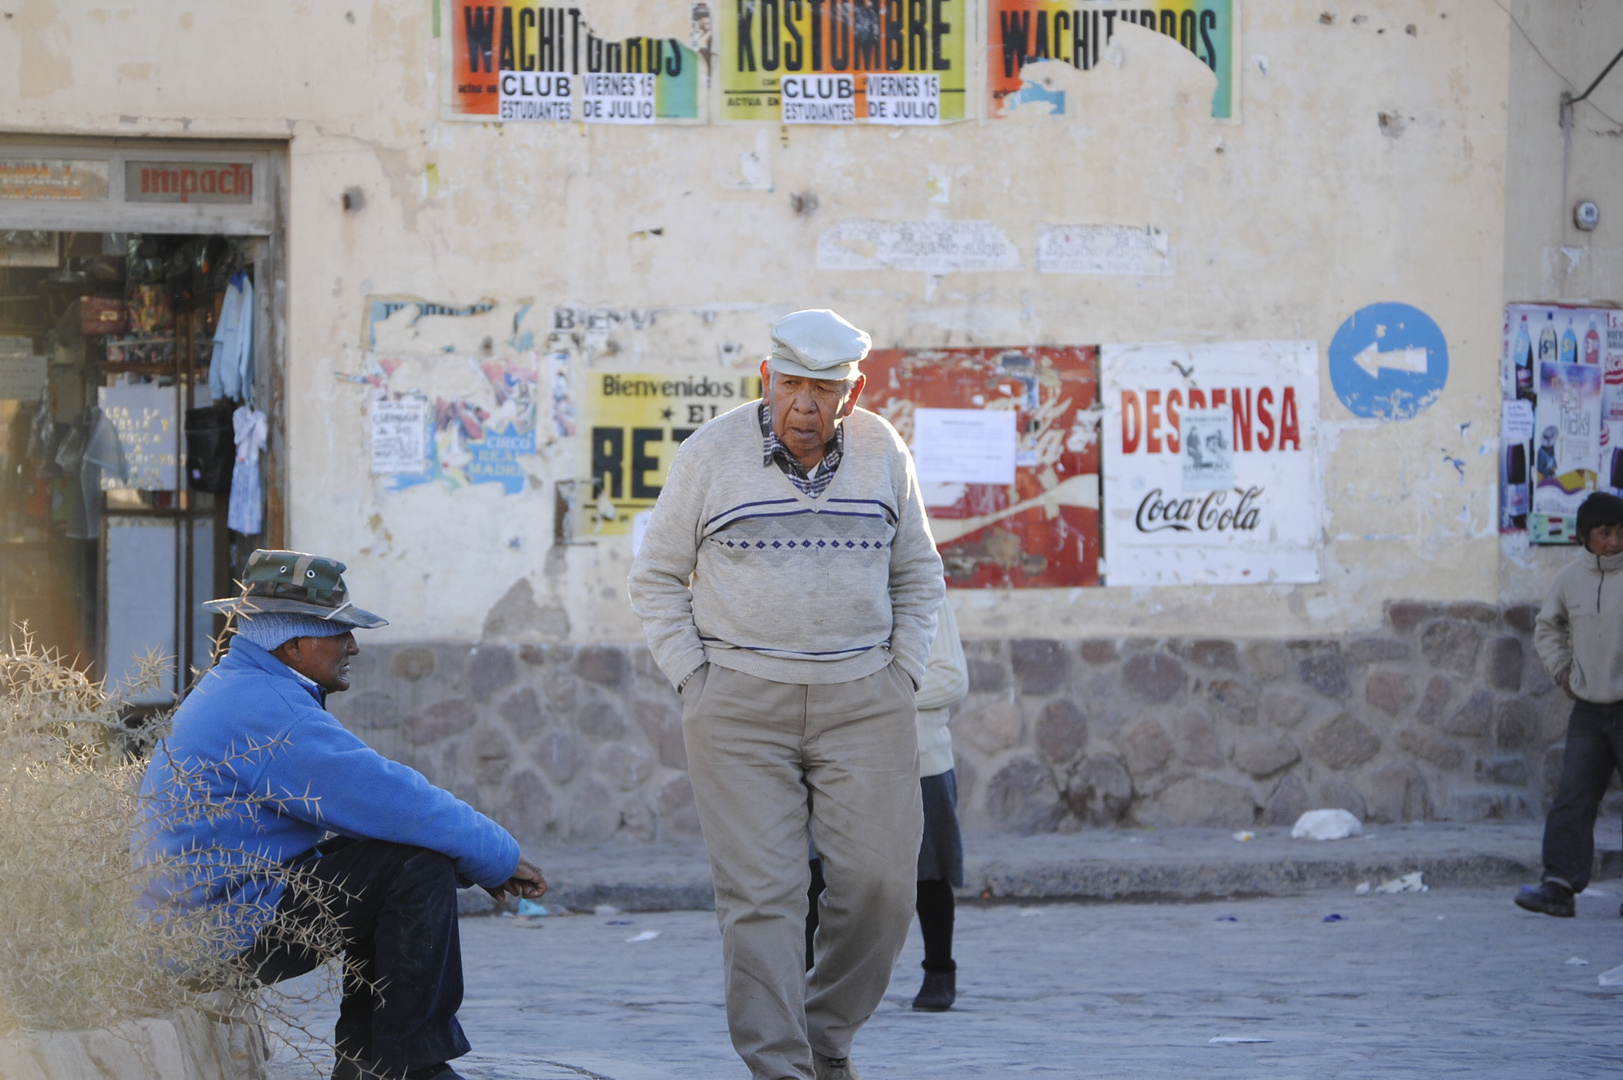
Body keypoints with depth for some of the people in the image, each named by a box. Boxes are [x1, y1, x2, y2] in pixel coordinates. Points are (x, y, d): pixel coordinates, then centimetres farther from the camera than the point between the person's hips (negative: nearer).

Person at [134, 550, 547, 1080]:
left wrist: (486, 856, 12)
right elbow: (399, 802, -20)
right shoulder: (269, 712, -18)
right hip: (239, 932, -11)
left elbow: (370, 795, 21)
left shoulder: (237, 690, 18)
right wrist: (500, 858, -7)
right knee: (419, 865, -14)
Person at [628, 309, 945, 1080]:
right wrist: (697, 682, -3)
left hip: (862, 702, 2)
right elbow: (657, 578, 6)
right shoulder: (710, 455, -1)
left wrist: (900, 677, 6)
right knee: (760, 893, -8)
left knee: (878, 885, -4)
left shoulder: (882, 454, 6)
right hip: (740, 708, -2)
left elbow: (917, 575, 17)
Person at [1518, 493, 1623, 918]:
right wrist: (1562, 671, 10)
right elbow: (1547, 628, 23)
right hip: (1589, 709, 4)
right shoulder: (1570, 578, 5)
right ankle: (1560, 886, -6)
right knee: (1573, 798, -3)